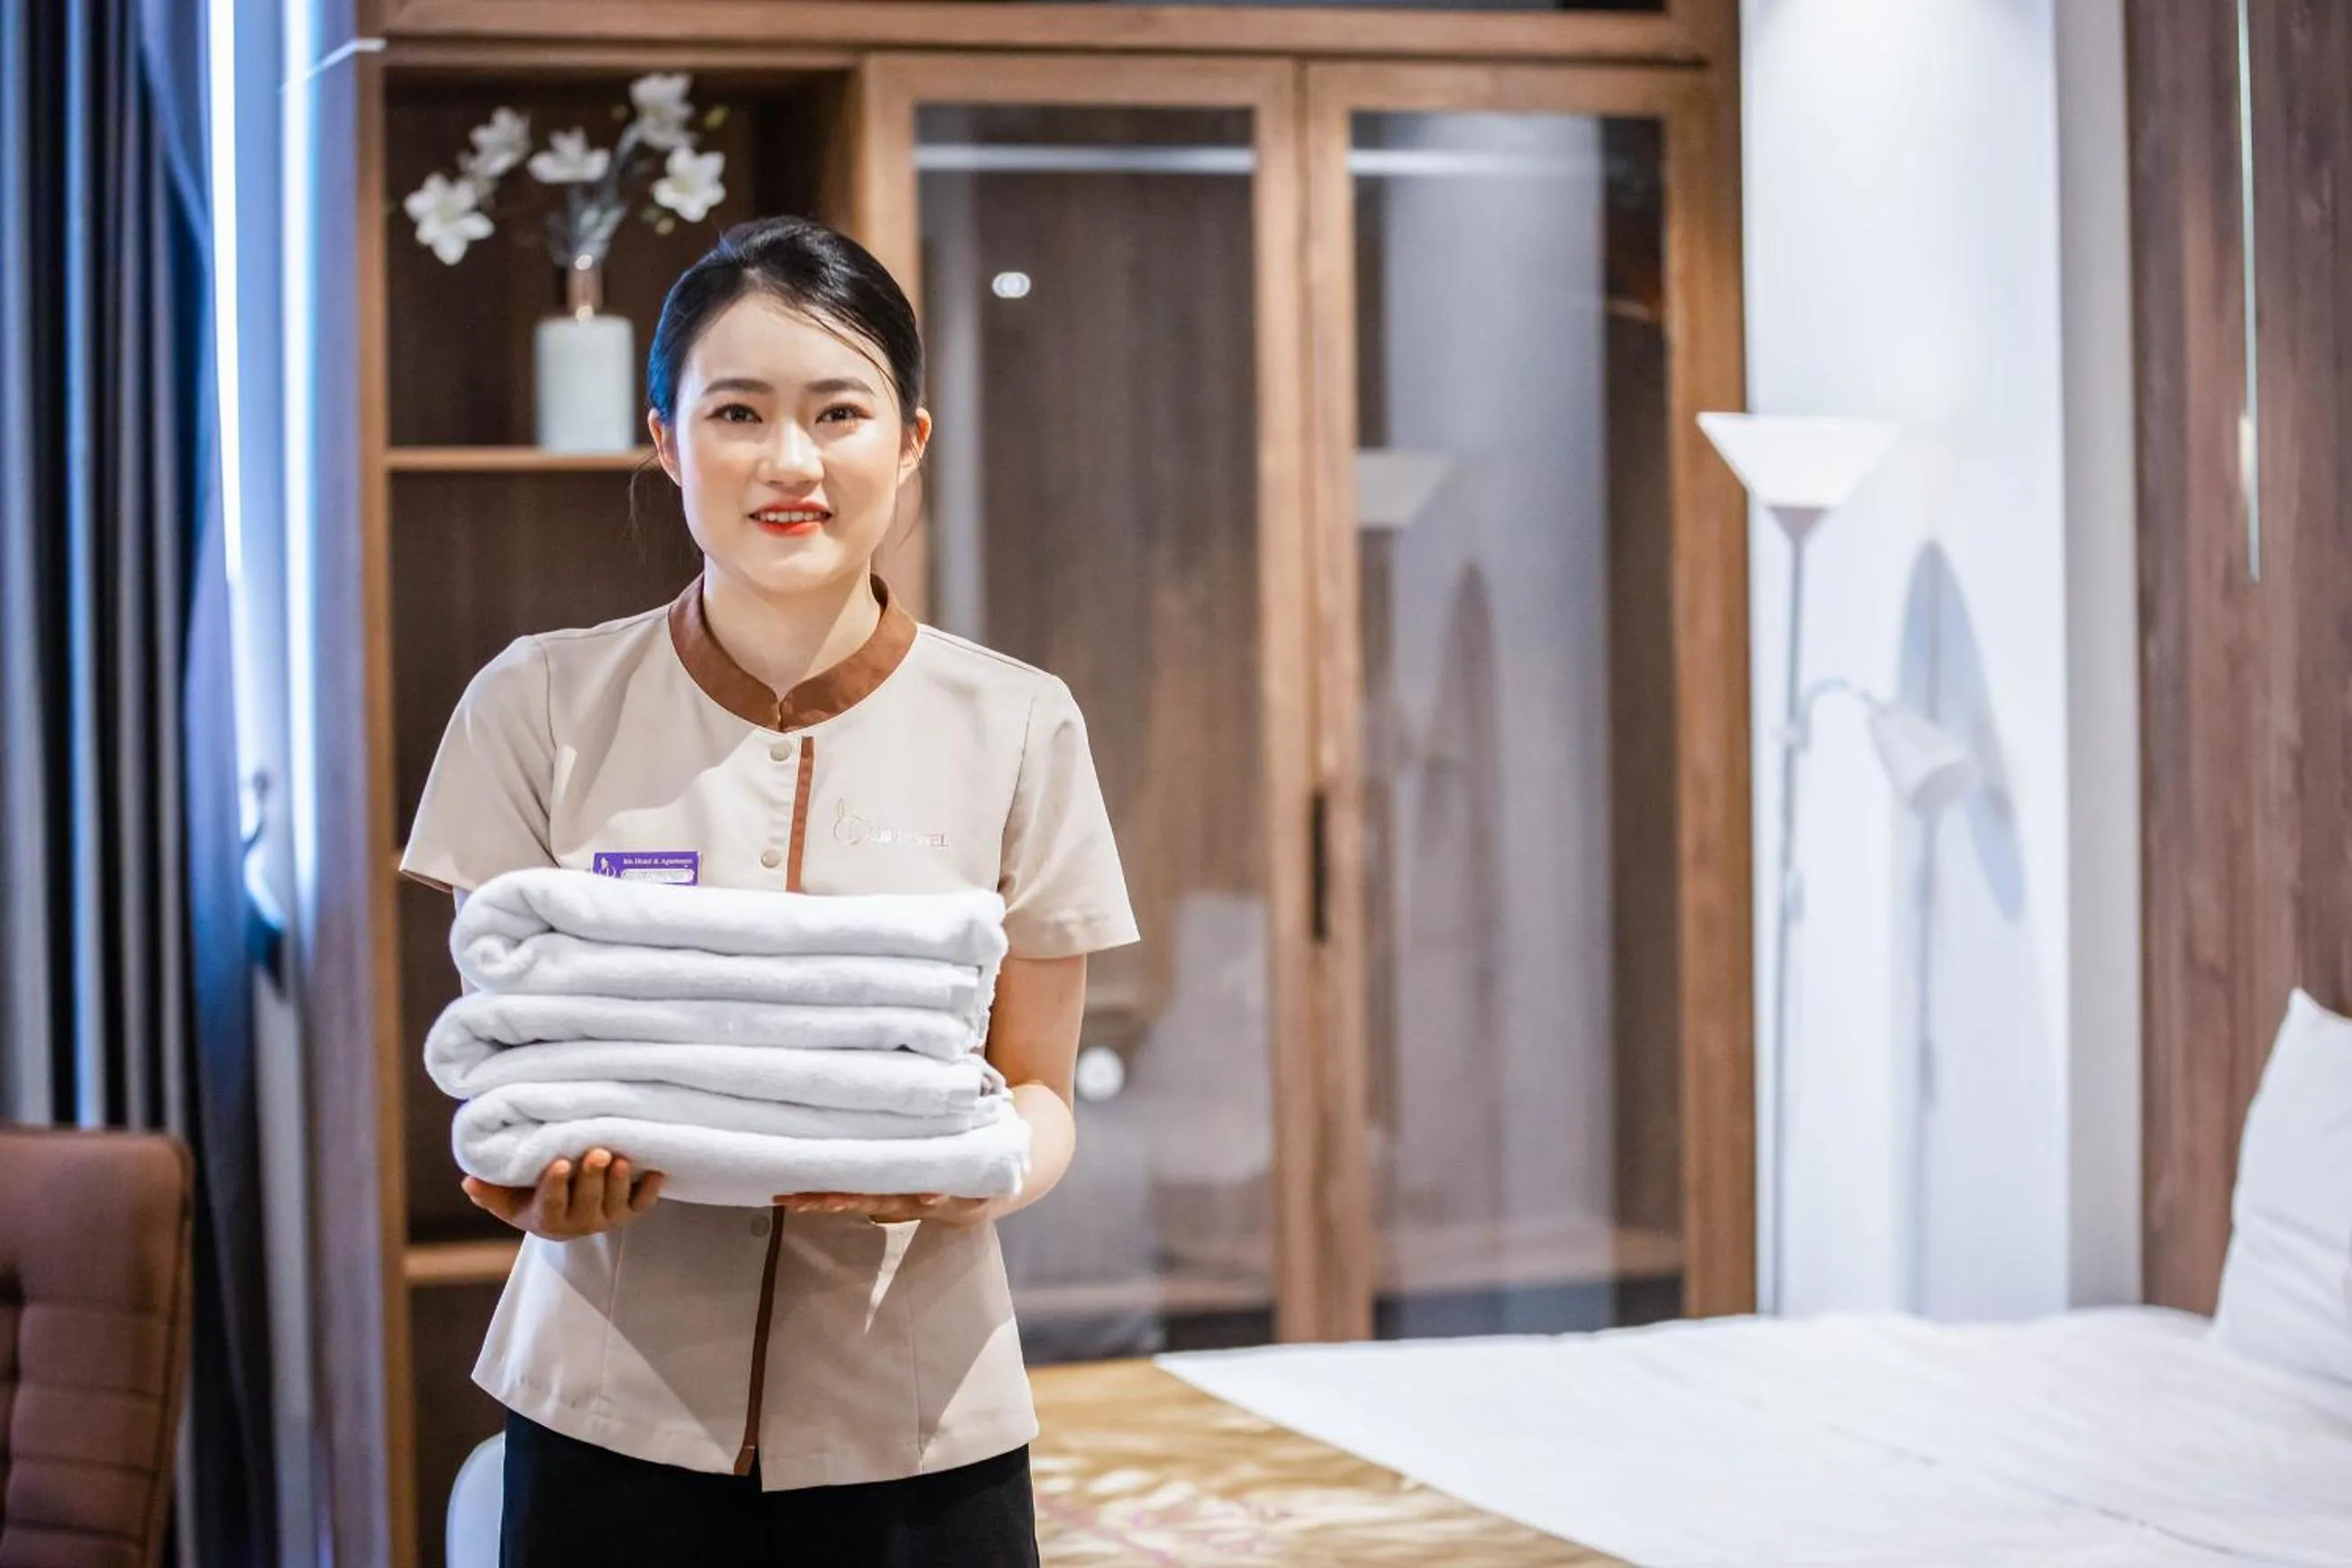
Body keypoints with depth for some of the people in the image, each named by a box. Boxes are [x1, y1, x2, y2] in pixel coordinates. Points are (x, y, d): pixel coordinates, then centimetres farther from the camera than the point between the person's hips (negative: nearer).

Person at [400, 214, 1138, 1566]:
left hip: (913, 1419, 0)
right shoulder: (541, 707, 0)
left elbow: (1040, 1089, 5)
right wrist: (530, 1176, -18)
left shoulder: (1017, 728, 0)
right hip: (615, 1410, 0)